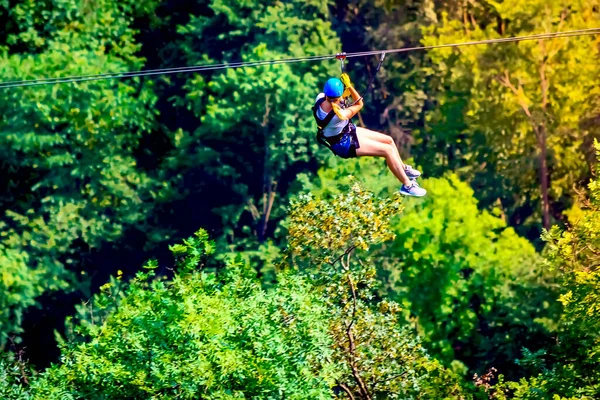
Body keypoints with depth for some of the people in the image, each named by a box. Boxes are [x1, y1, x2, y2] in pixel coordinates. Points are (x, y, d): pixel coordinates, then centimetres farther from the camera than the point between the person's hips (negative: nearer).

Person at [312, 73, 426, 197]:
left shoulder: (320, 97, -20)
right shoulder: (339, 115, -39)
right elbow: (359, 104, -21)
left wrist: (346, 86, -15)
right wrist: (349, 86, -25)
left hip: (347, 131, 9)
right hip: (345, 144, -9)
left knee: (388, 140, 14)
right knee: (388, 150, -12)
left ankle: (403, 168, 38)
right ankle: (407, 185, -2)